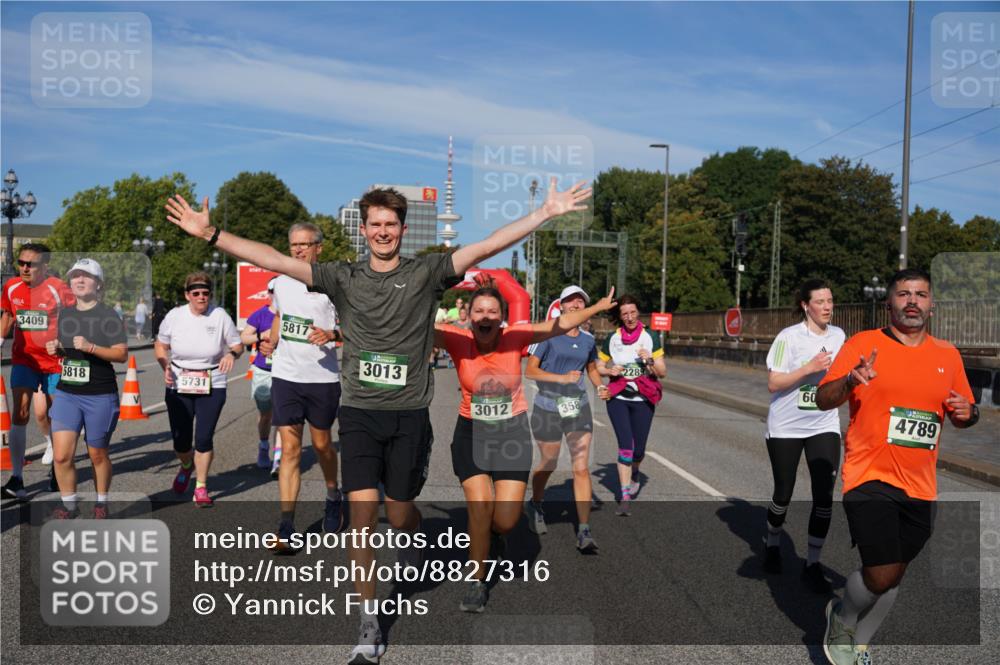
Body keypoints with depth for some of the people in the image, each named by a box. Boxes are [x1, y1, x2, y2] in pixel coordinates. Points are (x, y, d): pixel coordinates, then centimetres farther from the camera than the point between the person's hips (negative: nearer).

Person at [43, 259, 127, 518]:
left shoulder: (108, 316, -6)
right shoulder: (65, 315, 12)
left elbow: (122, 354, -13)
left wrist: (90, 347, -25)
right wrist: (56, 349, 3)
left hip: (100, 397, -4)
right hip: (66, 394, 5)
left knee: (97, 455, 8)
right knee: (62, 455, -3)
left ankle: (101, 503, 27)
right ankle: (69, 504, 16)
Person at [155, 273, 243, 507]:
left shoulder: (220, 316, -6)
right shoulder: (174, 316, -3)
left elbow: (238, 345, 2)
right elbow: (160, 345, 10)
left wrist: (231, 354, -21)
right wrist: (165, 366, -8)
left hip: (212, 387, -1)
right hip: (178, 387, 1)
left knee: (204, 439, -8)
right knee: (181, 441, 5)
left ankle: (201, 488, 11)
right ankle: (186, 467, 41)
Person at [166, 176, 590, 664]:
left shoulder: (426, 273, 0)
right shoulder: (344, 278, 4)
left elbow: (486, 247, -9)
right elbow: (274, 260, -2)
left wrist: (545, 212, -16)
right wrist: (210, 234, -8)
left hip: (409, 415, -1)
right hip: (359, 413, 1)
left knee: (400, 516, 9)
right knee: (362, 511, -6)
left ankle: (413, 547, 48)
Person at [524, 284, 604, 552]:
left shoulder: (588, 339, 4)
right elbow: (529, 370, -14)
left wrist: (600, 385, 1)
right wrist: (562, 378, -25)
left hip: (578, 409, 3)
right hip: (547, 409, -3)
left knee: (582, 468, -5)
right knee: (548, 464, 13)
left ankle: (584, 531, -1)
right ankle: (536, 506, 43)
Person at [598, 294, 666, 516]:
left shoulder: (650, 338, -1)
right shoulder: (612, 339, 1)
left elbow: (662, 373, -1)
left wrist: (650, 360, -20)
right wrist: (609, 370, -9)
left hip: (643, 400, 0)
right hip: (617, 398, 0)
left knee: (638, 449, 4)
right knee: (625, 444, -13)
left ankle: (634, 472, 40)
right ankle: (625, 496, -4)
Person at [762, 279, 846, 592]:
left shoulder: (838, 335, 3)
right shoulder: (789, 337, -14)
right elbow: (773, 383, -18)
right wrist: (808, 368, -26)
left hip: (824, 427, 4)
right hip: (786, 428, -3)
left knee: (824, 496, -6)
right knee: (783, 495, 8)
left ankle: (813, 564, 7)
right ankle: (773, 544, 37)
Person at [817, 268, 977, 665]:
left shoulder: (948, 355, 9)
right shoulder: (863, 344, -5)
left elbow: (963, 413, 18)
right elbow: (823, 400, -10)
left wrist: (967, 413, -6)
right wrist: (851, 381, -30)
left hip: (920, 486, 5)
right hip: (870, 478, -5)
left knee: (892, 576, 13)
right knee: (881, 575, -12)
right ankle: (842, 618, 20)